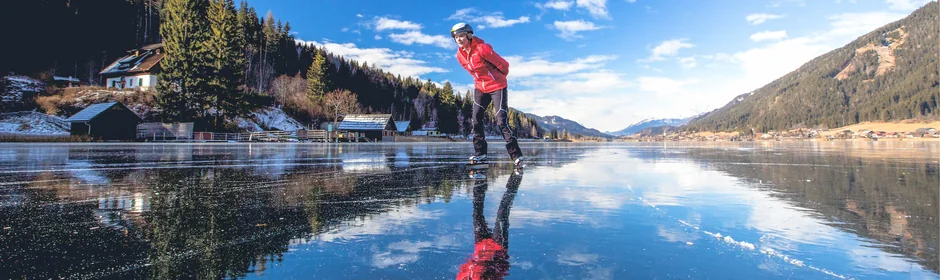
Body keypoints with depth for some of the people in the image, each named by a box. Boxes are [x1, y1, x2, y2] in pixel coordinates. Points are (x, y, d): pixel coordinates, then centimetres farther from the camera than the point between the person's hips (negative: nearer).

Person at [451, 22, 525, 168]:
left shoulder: (482, 48, -23)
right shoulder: (460, 55, -1)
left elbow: (503, 65, -15)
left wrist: (497, 78, 3)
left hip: (497, 87, -7)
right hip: (480, 88, 7)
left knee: (502, 122, -12)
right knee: (476, 120, 1)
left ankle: (516, 157, -6)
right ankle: (480, 153, 14)